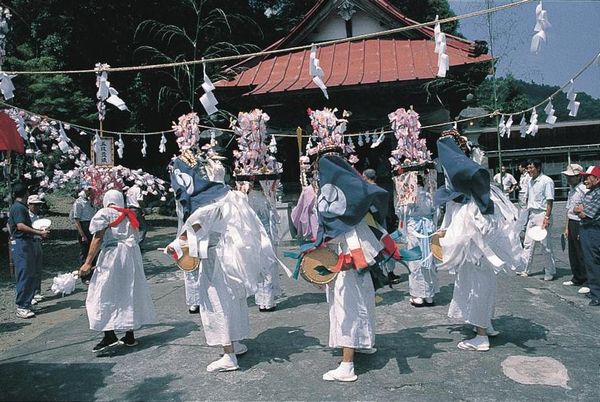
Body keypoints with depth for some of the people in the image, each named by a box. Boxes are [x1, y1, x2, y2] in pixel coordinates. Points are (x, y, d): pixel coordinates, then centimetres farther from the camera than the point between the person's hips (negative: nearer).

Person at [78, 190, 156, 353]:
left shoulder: (103, 213, 1)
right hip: (133, 254, 6)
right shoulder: (129, 215, 18)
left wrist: (88, 262, -9)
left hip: (112, 255, -6)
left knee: (104, 295, -1)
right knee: (130, 294, 12)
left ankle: (110, 336, -8)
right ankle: (130, 336, 17)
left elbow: (98, 238, -8)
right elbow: (136, 238, 12)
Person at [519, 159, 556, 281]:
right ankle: (525, 269, 14)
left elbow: (550, 201, -14)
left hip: (542, 214, -7)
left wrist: (547, 217, -20)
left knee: (545, 245, 0)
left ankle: (550, 272, 11)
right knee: (528, 243, 8)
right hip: (531, 215, 8)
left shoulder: (547, 181, -11)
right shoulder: (530, 181, 12)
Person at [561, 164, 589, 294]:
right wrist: (567, 227, 19)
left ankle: (587, 282, 8)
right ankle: (577, 279, 29)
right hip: (571, 224, 9)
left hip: (580, 224, -9)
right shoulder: (571, 190, 12)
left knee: (582, 254, -2)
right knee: (573, 253, 16)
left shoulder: (584, 190, -16)